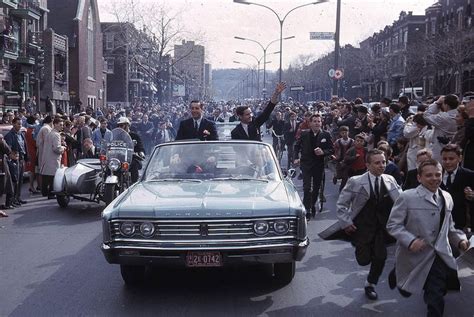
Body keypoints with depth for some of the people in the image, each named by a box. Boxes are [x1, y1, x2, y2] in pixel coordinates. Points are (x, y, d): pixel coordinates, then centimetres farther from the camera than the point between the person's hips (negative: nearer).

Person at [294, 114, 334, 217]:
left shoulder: (325, 135, -3)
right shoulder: (304, 134, 0)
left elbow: (332, 150, -1)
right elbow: (297, 146, 15)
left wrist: (323, 152, -20)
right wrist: (296, 158, 3)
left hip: (319, 165, 1)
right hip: (306, 164, -1)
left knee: (316, 188, 13)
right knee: (307, 187, -11)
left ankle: (313, 205, 36)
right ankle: (307, 209, -5)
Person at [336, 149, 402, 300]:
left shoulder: (390, 180, -3)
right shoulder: (356, 182, -13)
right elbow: (341, 204, -6)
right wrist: (346, 222, -11)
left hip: (381, 227, 3)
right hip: (362, 226, -2)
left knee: (380, 257, -6)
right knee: (364, 260, -3)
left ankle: (370, 284, 22)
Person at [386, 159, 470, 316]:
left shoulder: (447, 197, 8)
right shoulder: (407, 197, -11)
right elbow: (393, 224, -11)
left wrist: (460, 239, 0)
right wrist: (410, 240, -26)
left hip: (439, 257, 3)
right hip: (414, 256, -3)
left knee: (436, 299, 2)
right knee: (406, 291, 18)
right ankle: (397, 274, 51)